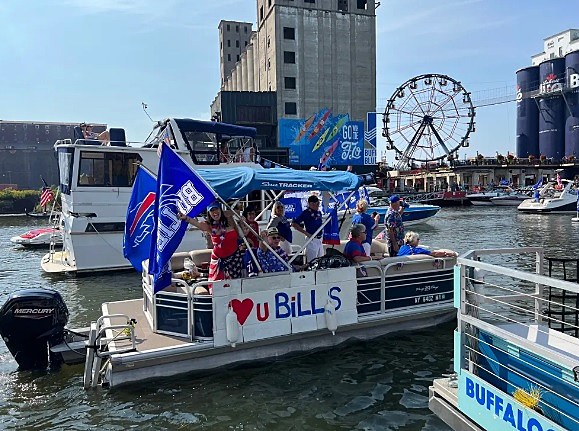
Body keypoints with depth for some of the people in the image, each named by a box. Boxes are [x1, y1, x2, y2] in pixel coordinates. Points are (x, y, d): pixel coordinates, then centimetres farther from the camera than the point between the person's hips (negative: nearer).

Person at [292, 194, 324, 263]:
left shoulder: (319, 212, 10)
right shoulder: (306, 213, -11)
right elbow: (294, 224, -14)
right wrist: (306, 233, -16)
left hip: (319, 239, 8)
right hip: (312, 240, -8)